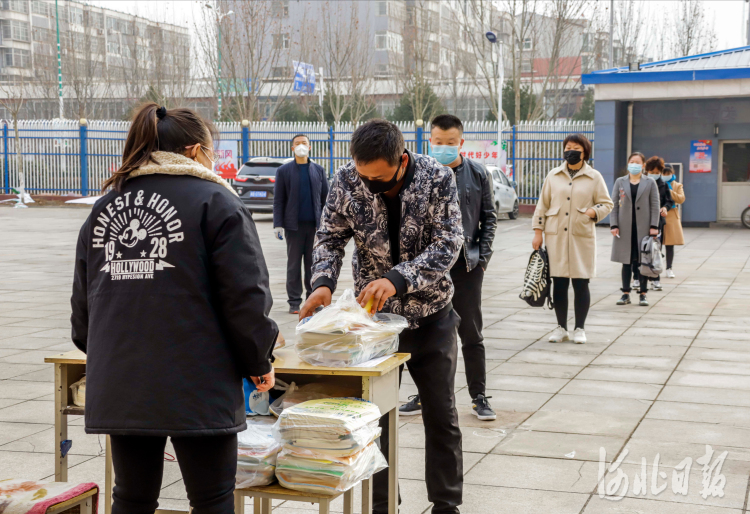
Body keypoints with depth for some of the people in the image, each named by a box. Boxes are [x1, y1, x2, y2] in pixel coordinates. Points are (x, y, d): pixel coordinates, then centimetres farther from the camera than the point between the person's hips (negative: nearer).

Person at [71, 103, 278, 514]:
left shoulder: (104, 207, 14)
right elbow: (245, 296, -9)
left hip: (118, 386, 5)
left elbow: (83, 300, 18)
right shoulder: (215, 202, -4)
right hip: (196, 386, -5)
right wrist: (259, 363, 4)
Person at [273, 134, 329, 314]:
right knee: (294, 265, 2)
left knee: (313, 264, 5)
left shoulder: (318, 170, 11)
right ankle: (294, 301, 7)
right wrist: (278, 224, -6)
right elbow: (278, 200, 2)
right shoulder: (283, 170, 4)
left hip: (315, 225, 2)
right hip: (294, 225, -1)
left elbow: (325, 197, 11)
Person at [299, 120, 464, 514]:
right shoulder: (346, 181, -12)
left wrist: (398, 279, -34)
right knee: (375, 417, 6)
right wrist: (323, 281, -23)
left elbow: (447, 244, -21)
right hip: (373, 315, 1)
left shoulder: (437, 179, -17)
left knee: (441, 417, 9)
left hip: (431, 314, -1)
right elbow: (330, 238, -3)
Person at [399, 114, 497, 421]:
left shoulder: (477, 174, 2)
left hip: (467, 264, 0)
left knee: (471, 334, 6)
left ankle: (479, 397, 16)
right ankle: (424, 394, 21)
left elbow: (489, 217, 7)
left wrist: (483, 255, -2)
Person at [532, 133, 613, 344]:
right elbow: (542, 204, 11)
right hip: (556, 236, 2)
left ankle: (580, 329, 12)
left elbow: (607, 203, 7)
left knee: (581, 284, 0)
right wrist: (538, 232, 5)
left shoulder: (594, 177, 4)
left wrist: (593, 211, -14)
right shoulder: (553, 176, 9)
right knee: (559, 284, 4)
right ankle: (561, 328, 15)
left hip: (582, 237, -2)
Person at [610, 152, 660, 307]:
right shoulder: (620, 182, 9)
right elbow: (614, 205, 6)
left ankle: (643, 294, 9)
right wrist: (614, 225, -4)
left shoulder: (650, 183, 6)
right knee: (626, 262, 4)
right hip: (625, 228, 1)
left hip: (643, 228, -1)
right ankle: (626, 294, 10)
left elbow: (655, 206, 3)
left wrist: (654, 226, -6)